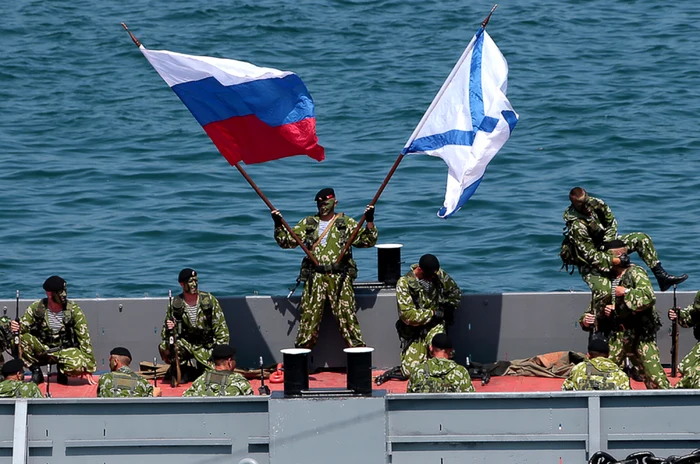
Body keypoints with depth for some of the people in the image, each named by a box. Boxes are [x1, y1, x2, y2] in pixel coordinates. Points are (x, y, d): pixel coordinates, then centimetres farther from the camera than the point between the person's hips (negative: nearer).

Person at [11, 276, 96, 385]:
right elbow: (22, 327, -7)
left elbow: (84, 338, -12)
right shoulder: (37, 308, -11)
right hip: (40, 350, 1)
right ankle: (36, 372, -6)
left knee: (79, 365, -36)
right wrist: (16, 328, -35)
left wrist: (88, 368, -15)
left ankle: (62, 371, 2)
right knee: (22, 338, -27)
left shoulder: (73, 310, -13)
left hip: (65, 351, -1)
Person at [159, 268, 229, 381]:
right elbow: (165, 334, 0)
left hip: (206, 346, 0)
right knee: (164, 348, -30)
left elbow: (221, 328, -6)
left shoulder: (209, 300, -9)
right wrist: (168, 329, -26)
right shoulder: (175, 304, -6)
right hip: (185, 344, 0)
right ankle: (183, 370, 1)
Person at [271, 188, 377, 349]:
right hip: (314, 278, 2)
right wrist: (278, 225, -4)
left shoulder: (347, 223, 9)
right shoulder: (308, 223, 14)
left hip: (340, 278, -2)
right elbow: (287, 241, 12)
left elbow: (367, 241, 4)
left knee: (347, 316, -5)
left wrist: (369, 221, -11)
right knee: (309, 317, 0)